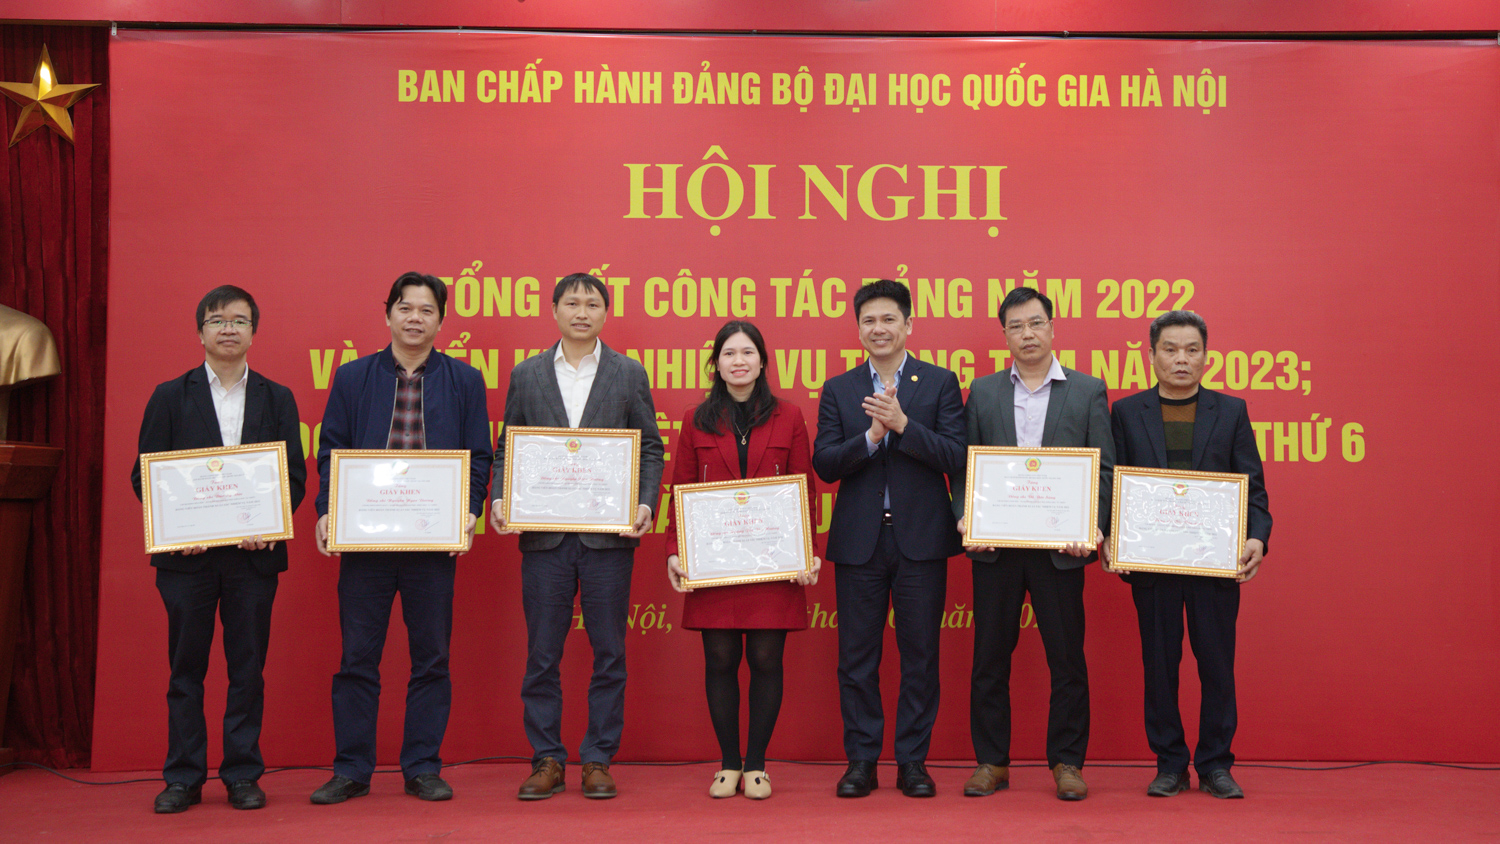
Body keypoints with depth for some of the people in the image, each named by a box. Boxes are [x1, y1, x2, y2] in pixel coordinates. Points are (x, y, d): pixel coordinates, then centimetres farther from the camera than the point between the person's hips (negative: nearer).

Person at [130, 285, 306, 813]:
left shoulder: (277, 398, 10)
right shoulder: (170, 397, 8)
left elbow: (295, 474, 6)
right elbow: (144, 475, 4)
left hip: (254, 552, 1)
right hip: (186, 553, 0)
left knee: (248, 666, 5)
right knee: (186, 666, 5)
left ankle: (243, 775, 14)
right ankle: (183, 778, 14)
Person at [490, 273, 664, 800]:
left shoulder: (630, 374, 6)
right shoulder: (526, 374, 10)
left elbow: (650, 448, 5)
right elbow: (507, 447, 10)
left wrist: (646, 503, -10)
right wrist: (500, 499, -7)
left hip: (609, 534, -1)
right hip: (544, 535, 1)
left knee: (608, 653, 4)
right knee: (542, 654, 5)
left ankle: (598, 760, 14)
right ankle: (547, 760, 16)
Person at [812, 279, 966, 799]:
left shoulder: (940, 383, 4)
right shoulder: (838, 390, 9)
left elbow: (956, 457, -6)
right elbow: (824, 464, 0)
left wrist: (902, 424, -17)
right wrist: (872, 436, -15)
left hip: (920, 538, -1)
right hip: (858, 541, 1)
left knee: (920, 655, 5)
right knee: (857, 657, 6)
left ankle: (913, 761, 16)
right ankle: (861, 761, 16)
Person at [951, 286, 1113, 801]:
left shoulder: (1088, 391, 6)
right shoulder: (982, 392, 10)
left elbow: (1104, 468, 2)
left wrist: (1092, 529, -11)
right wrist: (965, 519, -8)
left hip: (1060, 546, -1)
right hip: (994, 545, 1)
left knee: (1067, 657, 5)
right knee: (990, 656, 7)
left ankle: (1066, 762, 17)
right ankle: (991, 761, 18)